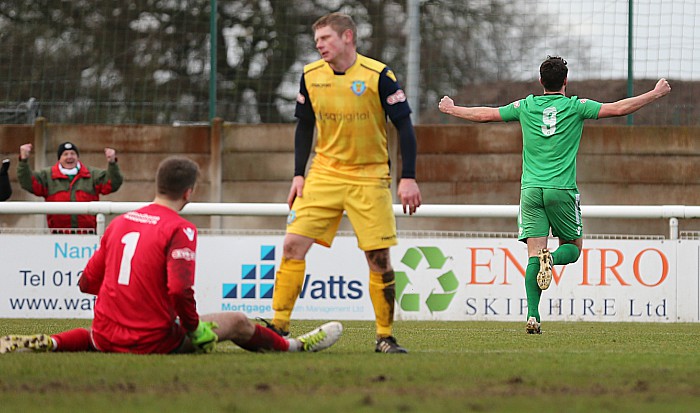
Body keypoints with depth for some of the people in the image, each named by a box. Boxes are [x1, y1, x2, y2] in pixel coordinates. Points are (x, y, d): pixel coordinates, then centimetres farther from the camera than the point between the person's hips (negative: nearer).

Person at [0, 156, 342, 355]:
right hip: (154, 342, -5)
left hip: (107, 338, 5)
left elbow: (87, 282, 10)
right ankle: (294, 347, 31)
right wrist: (195, 328, -8)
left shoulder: (119, 223, 6)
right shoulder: (180, 230, -12)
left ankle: (47, 344, 20)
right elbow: (181, 291, -23)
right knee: (236, 322, 12)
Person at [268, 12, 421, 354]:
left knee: (378, 257, -4)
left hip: (370, 178, -3)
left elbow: (404, 126, -8)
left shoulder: (378, 76, -12)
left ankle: (385, 337, 7)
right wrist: (298, 175, 5)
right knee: (293, 243, -9)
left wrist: (408, 178, -13)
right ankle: (278, 326, -3)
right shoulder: (310, 76, 1)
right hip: (324, 174, 3)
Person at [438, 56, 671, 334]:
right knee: (573, 247, 13)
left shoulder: (525, 107, 7)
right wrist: (656, 93, 10)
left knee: (534, 253, -2)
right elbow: (619, 109, -1)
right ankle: (552, 259, -23)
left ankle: (533, 315, -16)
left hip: (531, 190, 2)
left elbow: (485, 114, 14)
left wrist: (451, 109, 30)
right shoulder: (576, 107, 1)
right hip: (562, 189, -2)